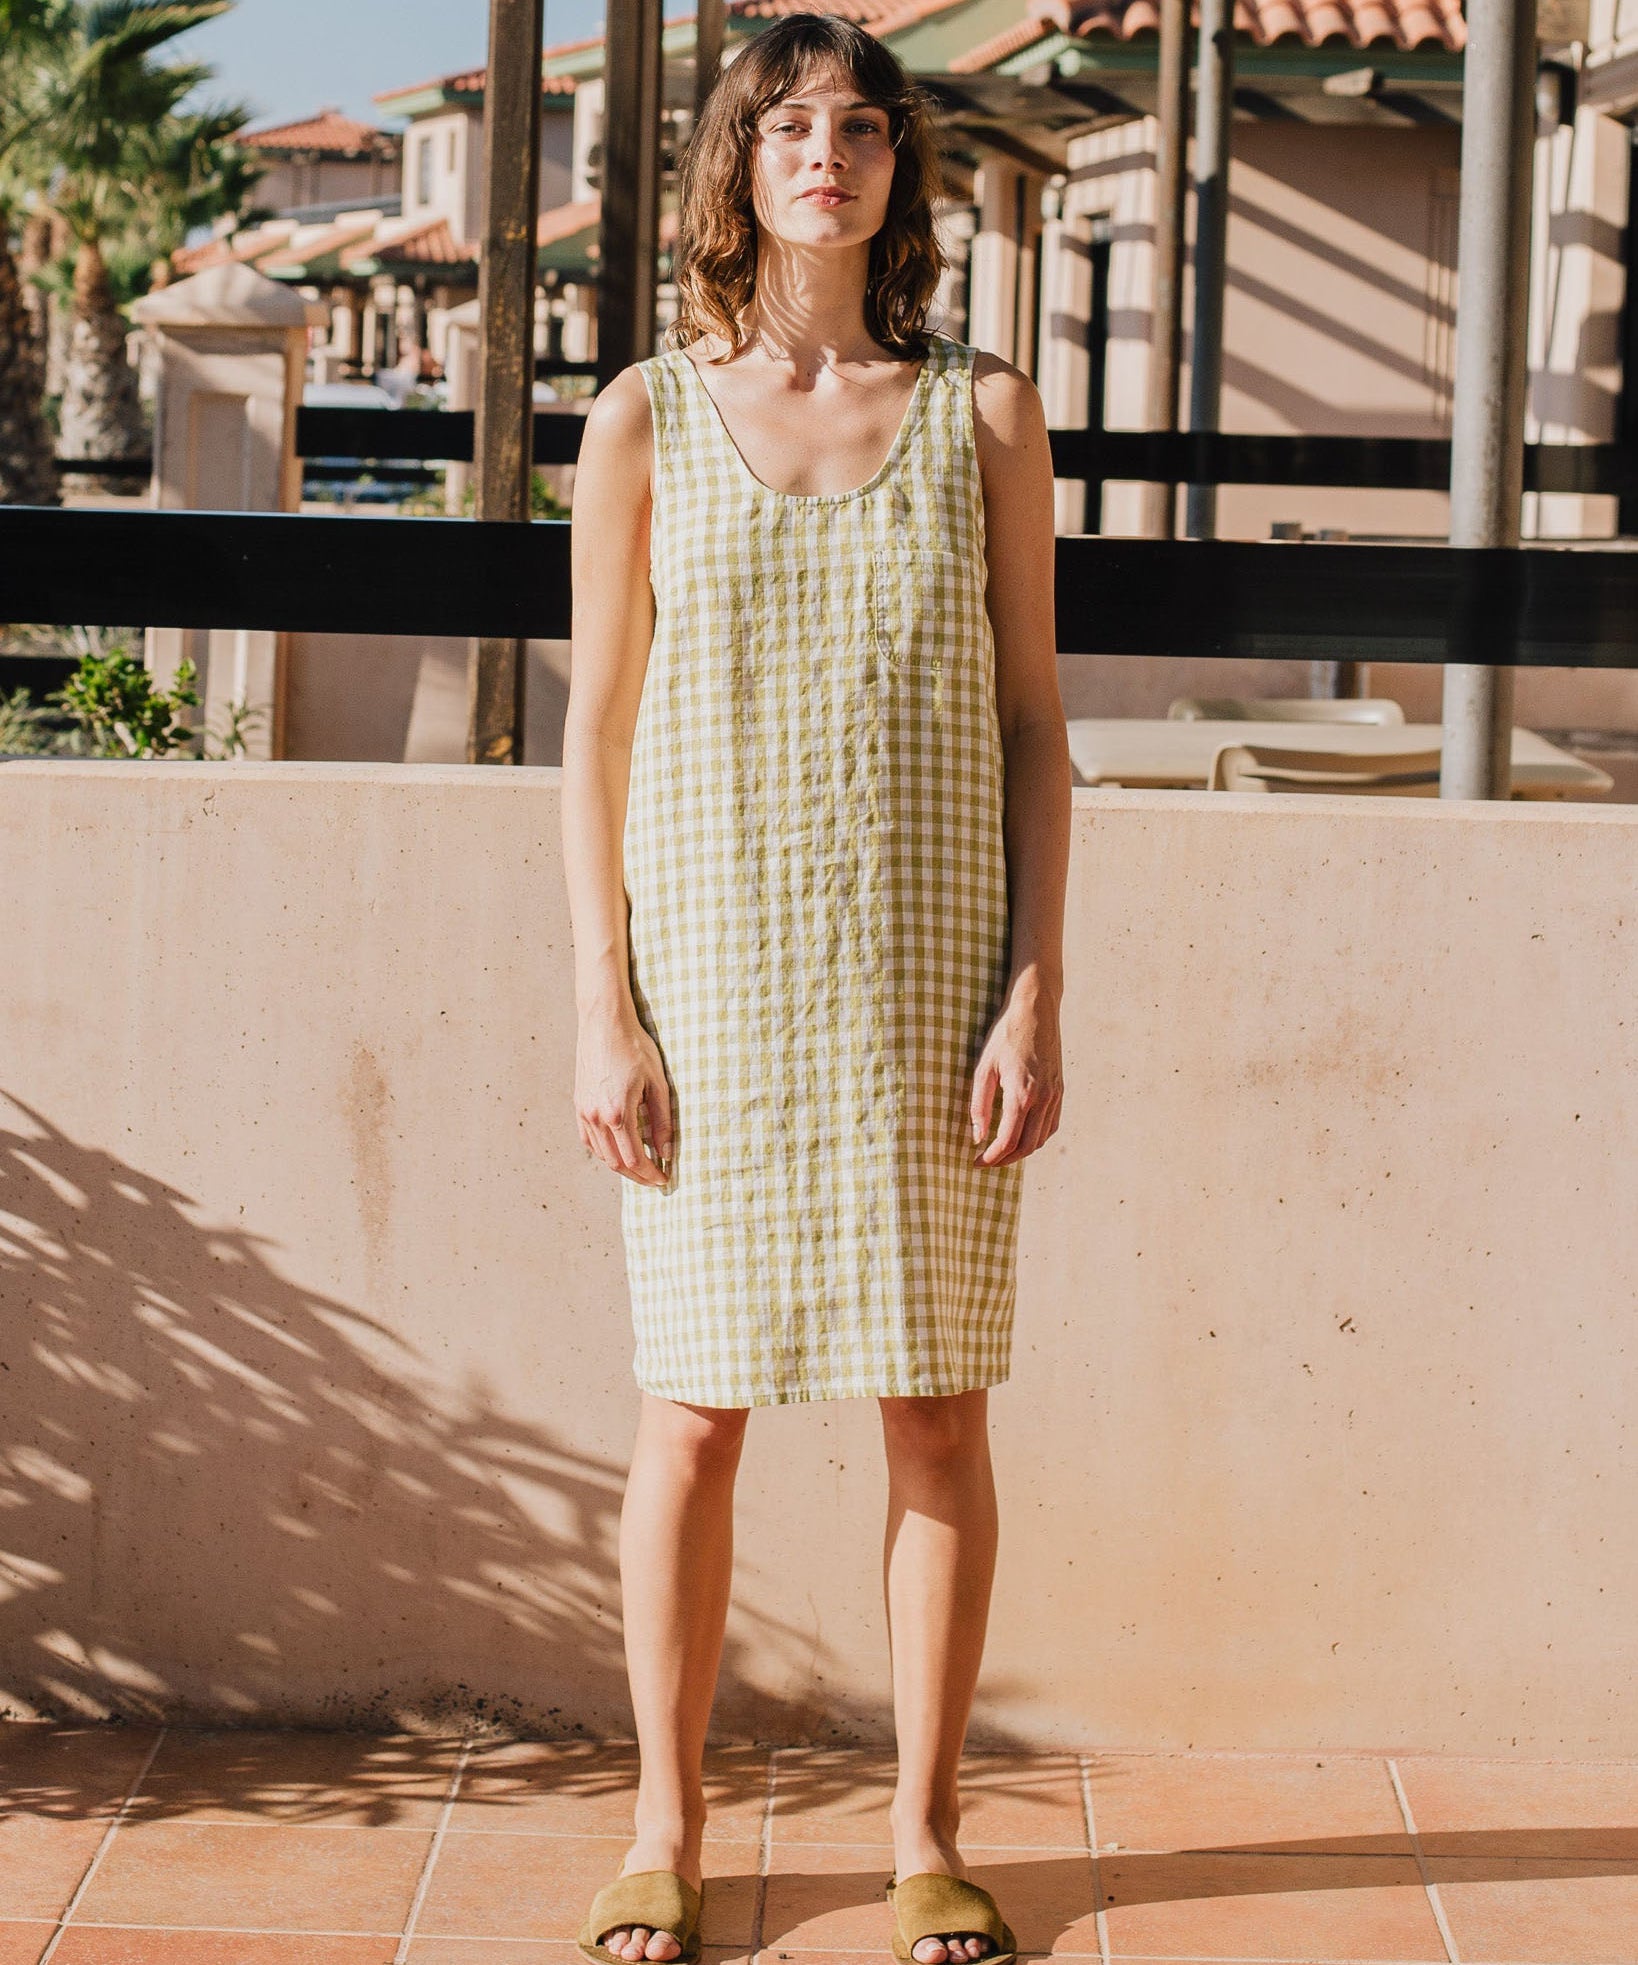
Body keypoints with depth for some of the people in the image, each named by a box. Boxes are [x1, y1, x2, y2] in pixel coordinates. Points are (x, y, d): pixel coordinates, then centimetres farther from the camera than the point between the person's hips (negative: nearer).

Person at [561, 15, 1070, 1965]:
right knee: (693, 1410, 3)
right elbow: (597, 733, 4)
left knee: (937, 1409, 4)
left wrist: (1035, 996, -3)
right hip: (714, 974, 0)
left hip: (930, 977, 1)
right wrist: (603, 1012, -4)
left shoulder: (984, 414, 5)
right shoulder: (647, 420, 3)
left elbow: (1032, 723, 5)